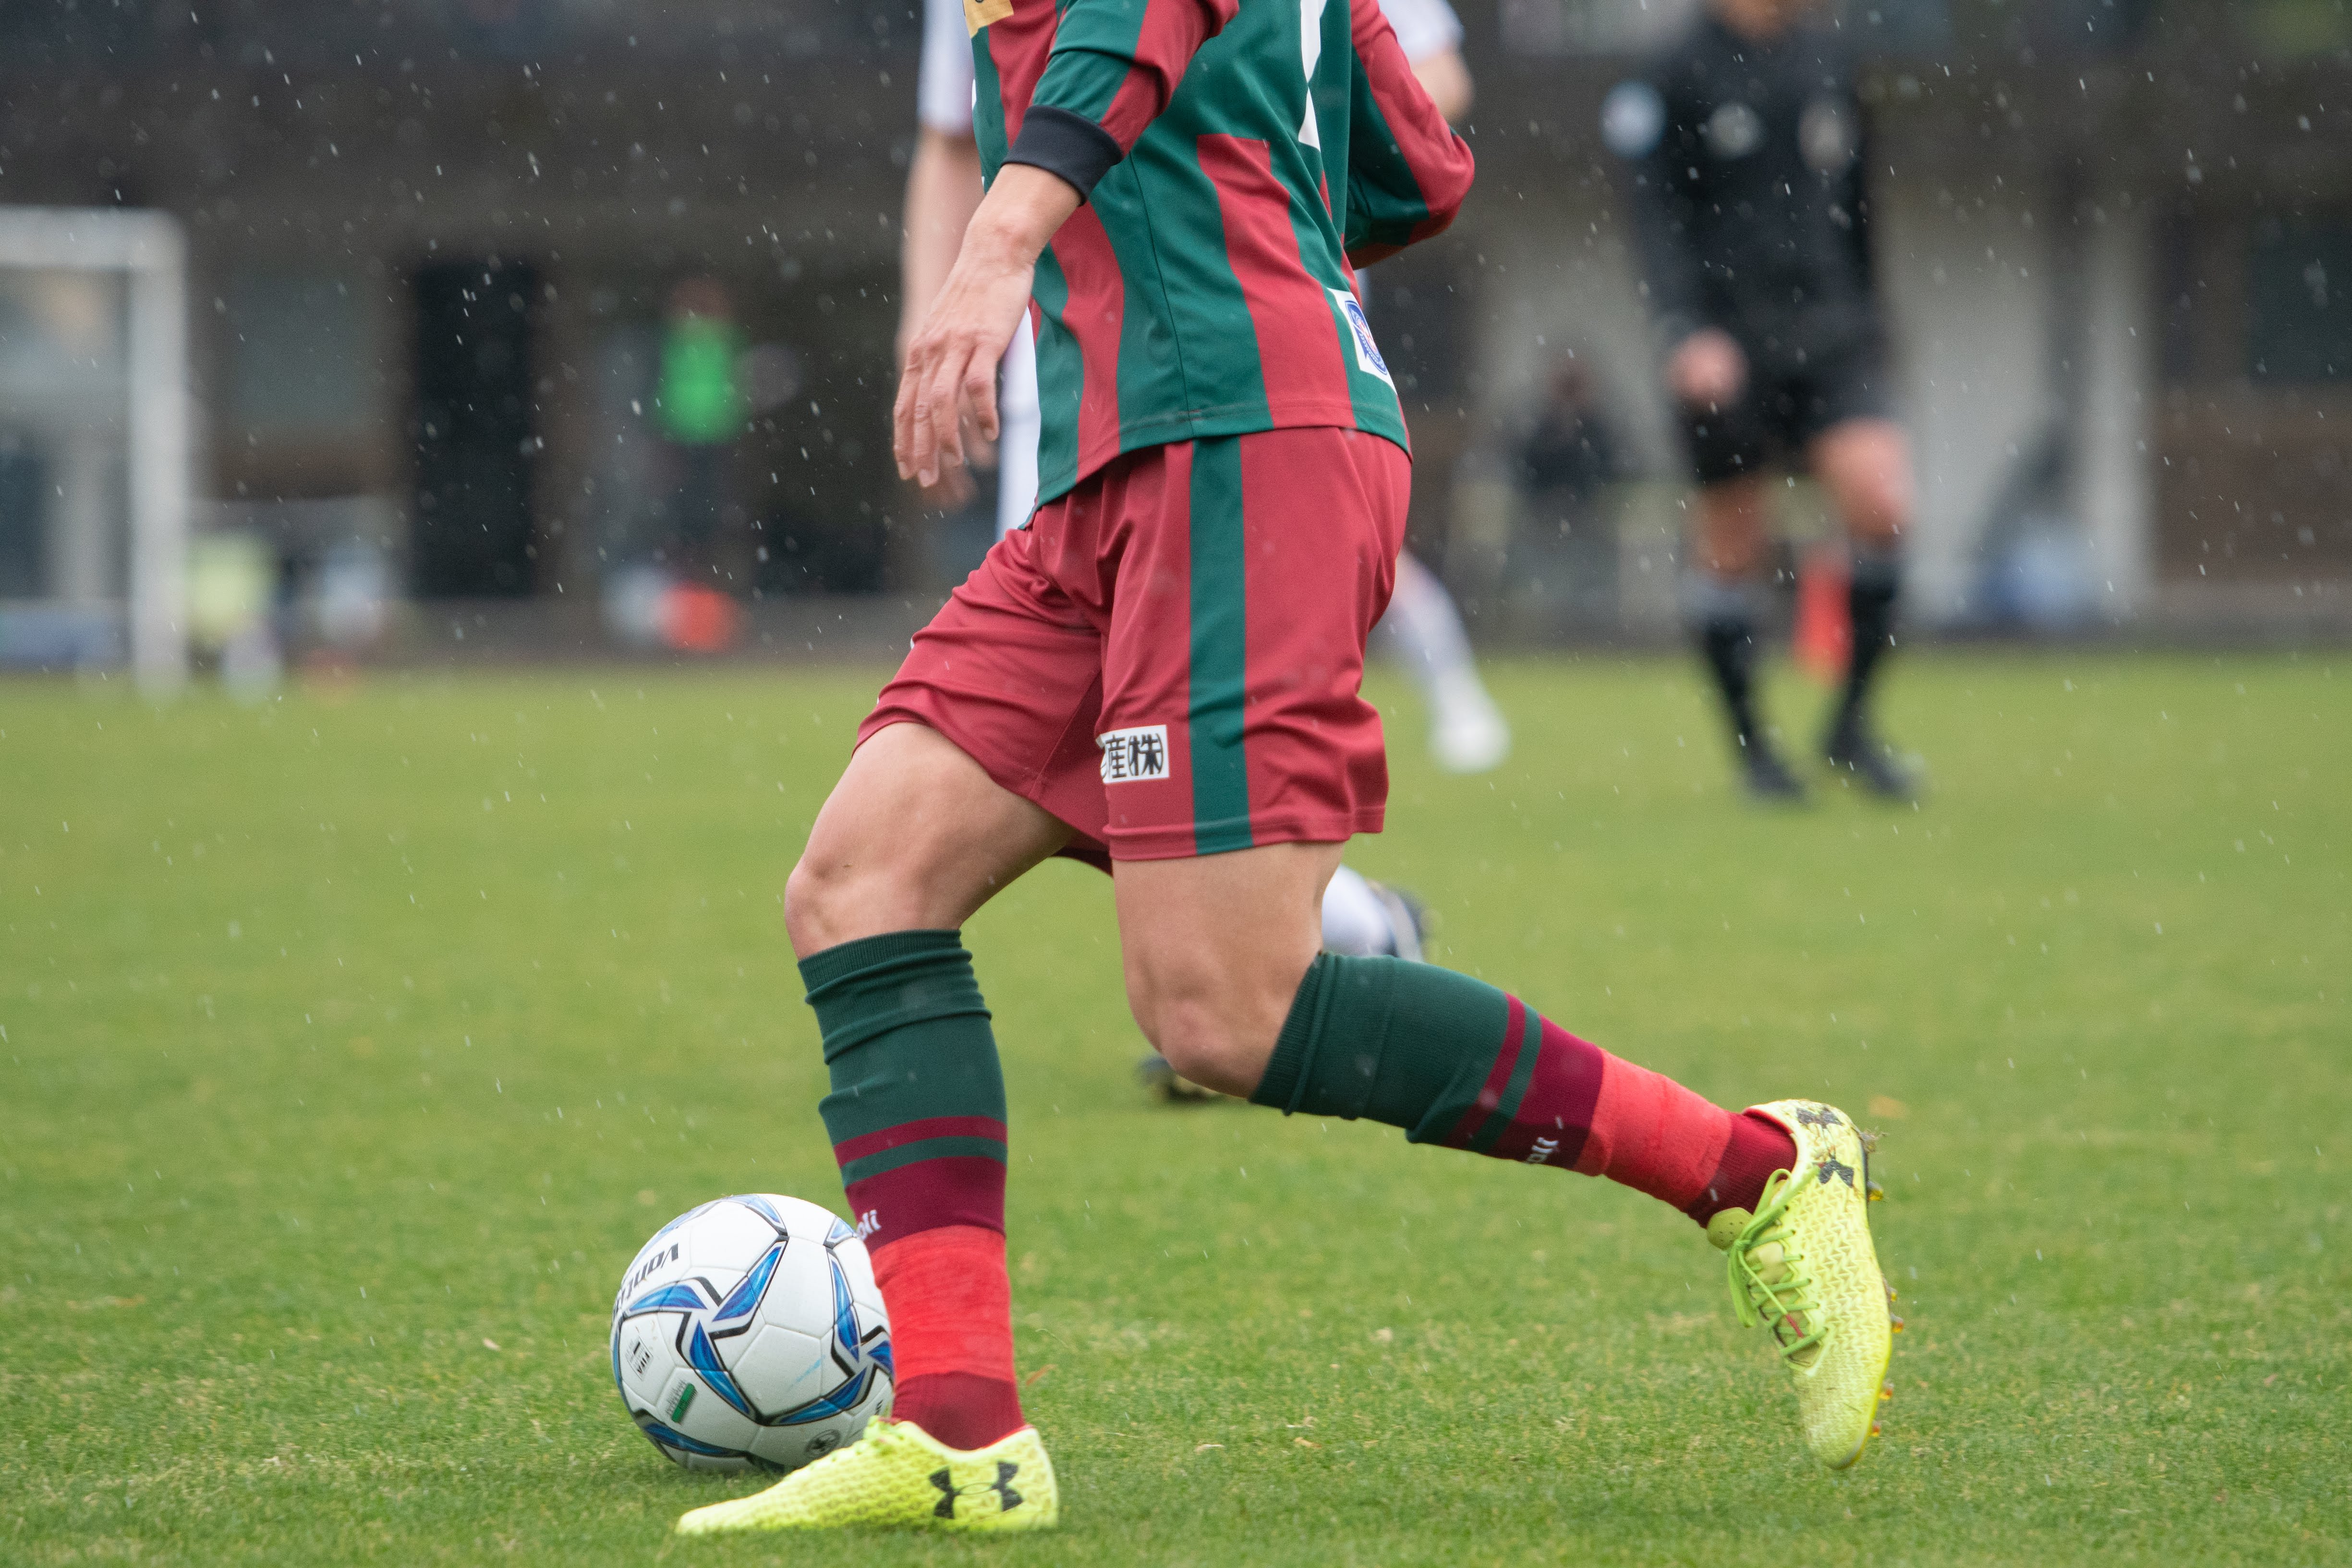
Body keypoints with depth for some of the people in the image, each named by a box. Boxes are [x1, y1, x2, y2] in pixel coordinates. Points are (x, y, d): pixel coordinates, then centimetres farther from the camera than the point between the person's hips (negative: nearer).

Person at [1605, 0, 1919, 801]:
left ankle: (1852, 721, 1)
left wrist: (1863, 315, 25)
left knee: (1882, 506, -14)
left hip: (1826, 323, 4)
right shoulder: (1681, 73, -4)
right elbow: (1658, 216, -7)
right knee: (1731, 547, 3)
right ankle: (1752, 743, 19)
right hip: (1727, 339, -4)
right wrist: (1685, 329, -19)